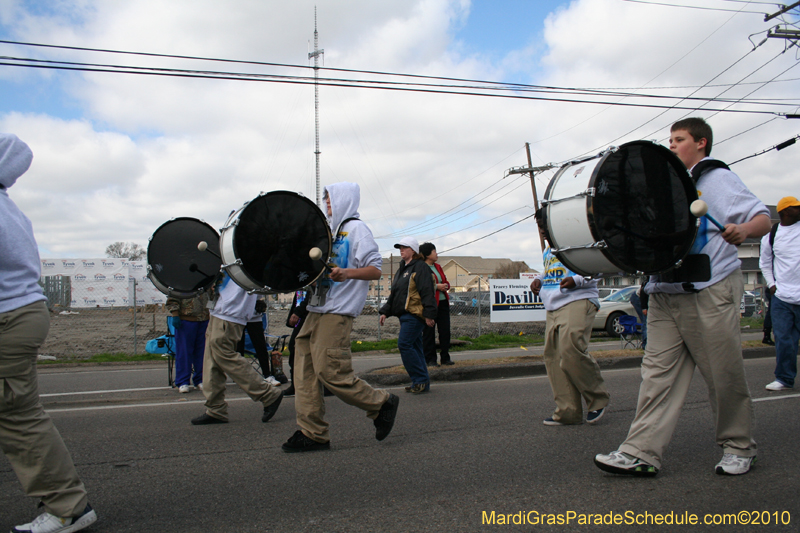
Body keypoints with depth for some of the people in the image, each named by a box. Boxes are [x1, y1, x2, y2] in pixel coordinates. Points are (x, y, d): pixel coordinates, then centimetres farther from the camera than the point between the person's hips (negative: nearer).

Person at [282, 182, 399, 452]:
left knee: (330, 371, -13)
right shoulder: (332, 230, 22)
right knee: (305, 369, 3)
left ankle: (382, 404, 7)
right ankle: (312, 433, 10)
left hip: (338, 313, -9)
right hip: (317, 310, 9)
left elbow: (375, 270, -13)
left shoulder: (356, 228, -5)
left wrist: (346, 273, -28)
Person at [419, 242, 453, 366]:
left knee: (445, 331, 7)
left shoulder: (437, 267, 19)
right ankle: (430, 360, 7)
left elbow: (446, 282, 24)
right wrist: (436, 286, -20)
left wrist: (446, 285, 1)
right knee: (429, 332, -1)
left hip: (443, 302, 8)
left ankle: (445, 357, 17)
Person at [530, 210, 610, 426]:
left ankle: (598, 398, -2)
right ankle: (567, 412, 5)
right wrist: (538, 280, 18)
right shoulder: (547, 251, 25)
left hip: (578, 302, -9)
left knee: (571, 350, -23)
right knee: (553, 357, 0)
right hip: (553, 309, 9)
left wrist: (576, 280, -22)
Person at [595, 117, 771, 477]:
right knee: (658, 372, -1)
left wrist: (743, 231, -27)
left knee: (724, 374, 3)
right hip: (664, 295, 6)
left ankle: (739, 447, 22)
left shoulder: (717, 178, 3)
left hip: (711, 292, -5)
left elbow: (763, 218, -5)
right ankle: (641, 453, -3)